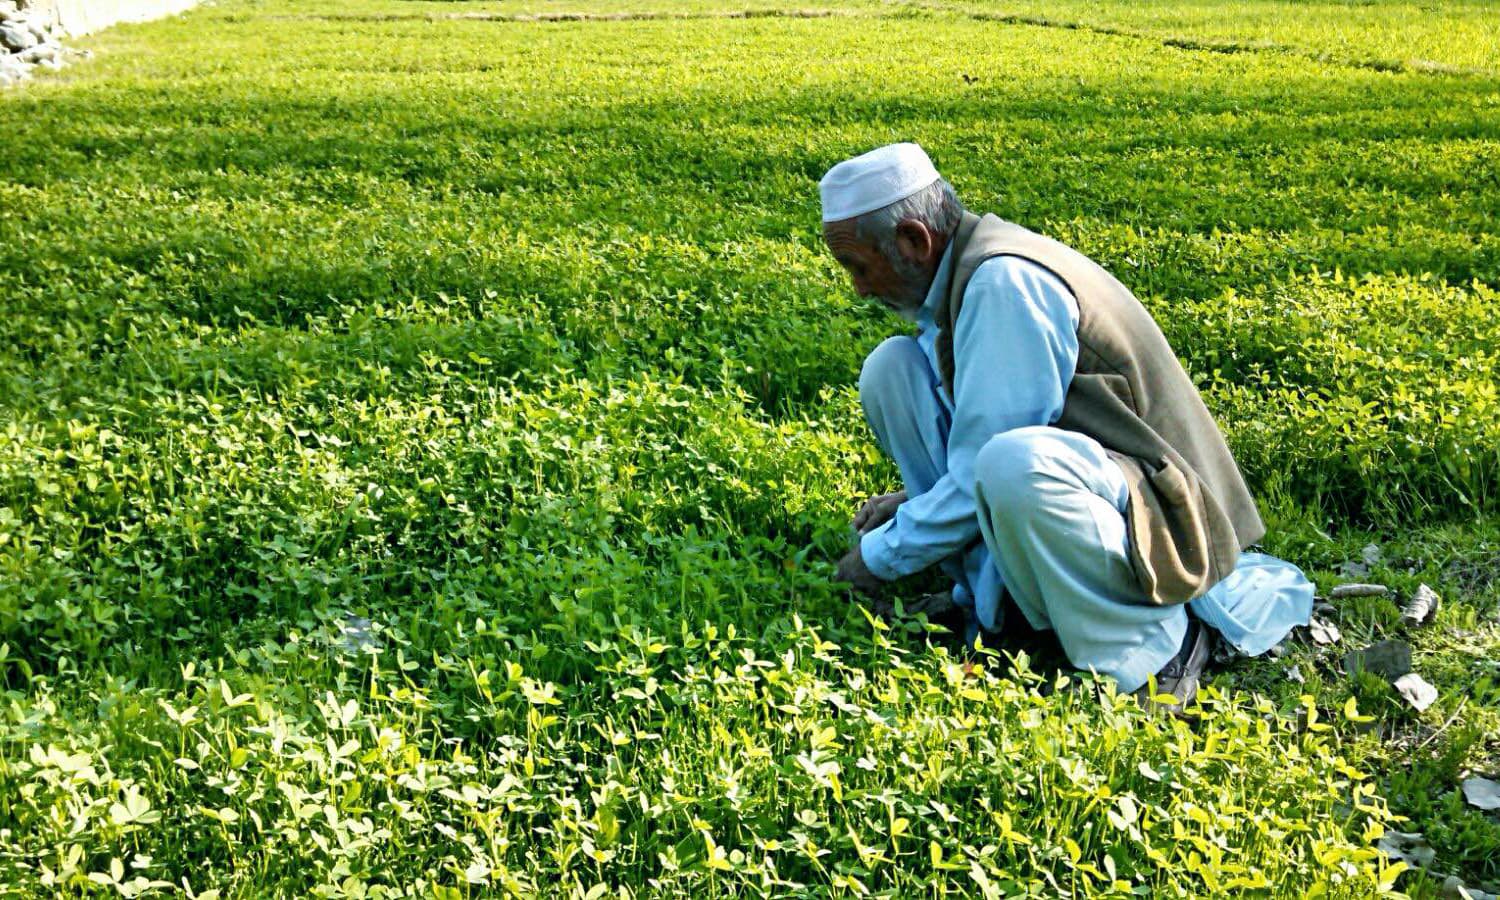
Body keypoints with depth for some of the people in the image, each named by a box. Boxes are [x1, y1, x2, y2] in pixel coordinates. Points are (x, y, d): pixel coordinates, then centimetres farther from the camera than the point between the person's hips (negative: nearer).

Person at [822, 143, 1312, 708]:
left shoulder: (1005, 283, -23)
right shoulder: (964, 267, 5)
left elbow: (982, 474, -24)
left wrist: (882, 556, -11)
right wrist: (917, 500, 10)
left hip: (1159, 511, -9)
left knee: (1013, 463, -42)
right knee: (892, 369, -1)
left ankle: (1157, 643, -15)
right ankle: (987, 587, 2)